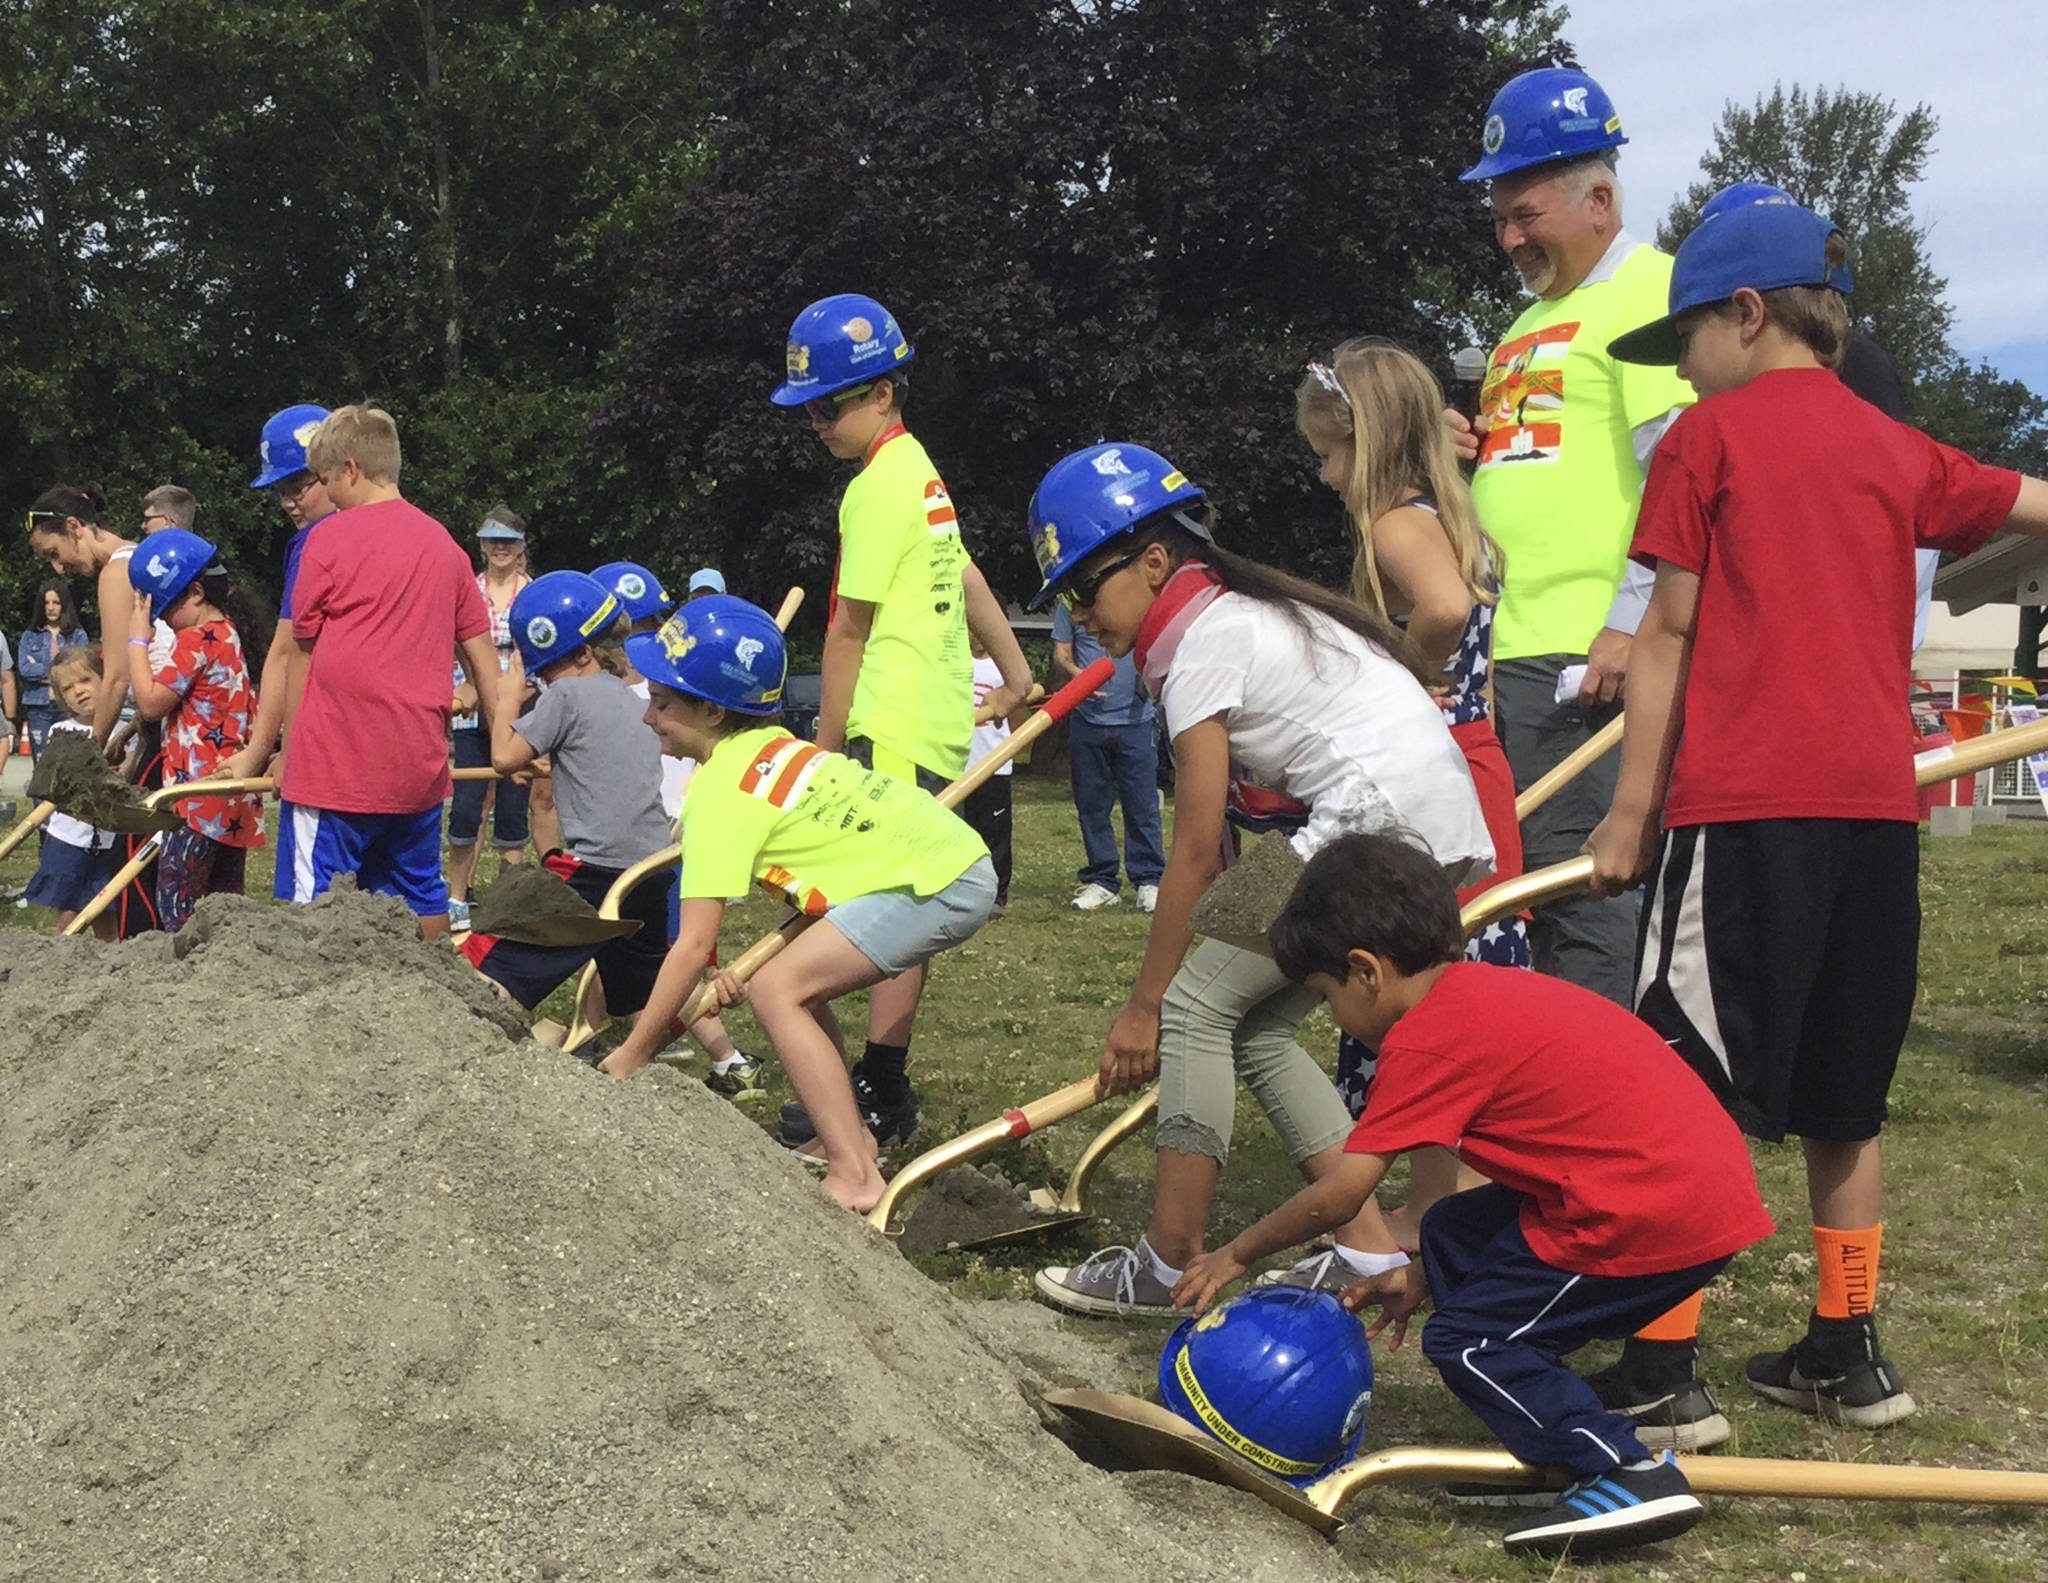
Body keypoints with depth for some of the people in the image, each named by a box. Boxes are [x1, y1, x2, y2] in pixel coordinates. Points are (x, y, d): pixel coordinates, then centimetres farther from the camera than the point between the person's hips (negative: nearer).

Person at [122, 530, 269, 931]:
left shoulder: (196, 639, -14)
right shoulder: (231, 635, 14)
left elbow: (150, 702, -14)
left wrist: (138, 637, -8)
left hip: (199, 800, -9)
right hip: (234, 800, 9)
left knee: (176, 912, -6)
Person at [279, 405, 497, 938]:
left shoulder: (330, 537, -4)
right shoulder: (441, 542, 10)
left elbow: (302, 650, 0)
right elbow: (480, 650, 11)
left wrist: (289, 751, 8)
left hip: (337, 763, -5)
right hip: (419, 764, 5)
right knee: (421, 897, 15)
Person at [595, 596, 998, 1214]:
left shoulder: (722, 790, -15)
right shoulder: (766, 747, 10)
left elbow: (692, 946, -16)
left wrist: (629, 1058, -9)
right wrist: (740, 965, -3)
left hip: (939, 883, -10)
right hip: (952, 856, 10)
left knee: (776, 990, -11)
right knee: (798, 978, 16)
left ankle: (854, 1176, -13)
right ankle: (849, 1133, 21)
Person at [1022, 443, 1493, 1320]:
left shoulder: (1202, 646, -9)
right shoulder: (1240, 611, 19)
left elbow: (1194, 851, -9)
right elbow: (1226, 839, 17)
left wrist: (1142, 1006, -3)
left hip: (1382, 815, -10)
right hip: (1442, 824, 10)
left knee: (1195, 1006, -5)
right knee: (1254, 1023, 13)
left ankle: (1168, 1264, -1)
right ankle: (1369, 1251, 13)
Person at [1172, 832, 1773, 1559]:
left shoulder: (1427, 1037, -12)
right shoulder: (1490, 992, 15)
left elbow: (1339, 1194, -11)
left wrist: (1237, 1252, 6)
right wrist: (1423, 1275, 25)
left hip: (1656, 1217, -10)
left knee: (1466, 1342, 0)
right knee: (1454, 1231, 18)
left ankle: (1631, 1477, -4)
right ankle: (1558, 1444, 21)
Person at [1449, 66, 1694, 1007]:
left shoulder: (1650, 290, -5)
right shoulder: (1531, 322, 24)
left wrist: (1629, 621, -19)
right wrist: (1474, 454, 10)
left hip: (1583, 655, -10)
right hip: (1502, 650, 10)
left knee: (1575, 877, -10)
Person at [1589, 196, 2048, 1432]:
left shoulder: (1710, 436, 0)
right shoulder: (1898, 450, 14)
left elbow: (1669, 637, -3)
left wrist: (1631, 814, -2)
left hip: (1743, 805, -6)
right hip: (1878, 805, 6)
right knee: (1843, 1096, 16)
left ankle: (1662, 1370, -5)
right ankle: (1848, 1352, 23)